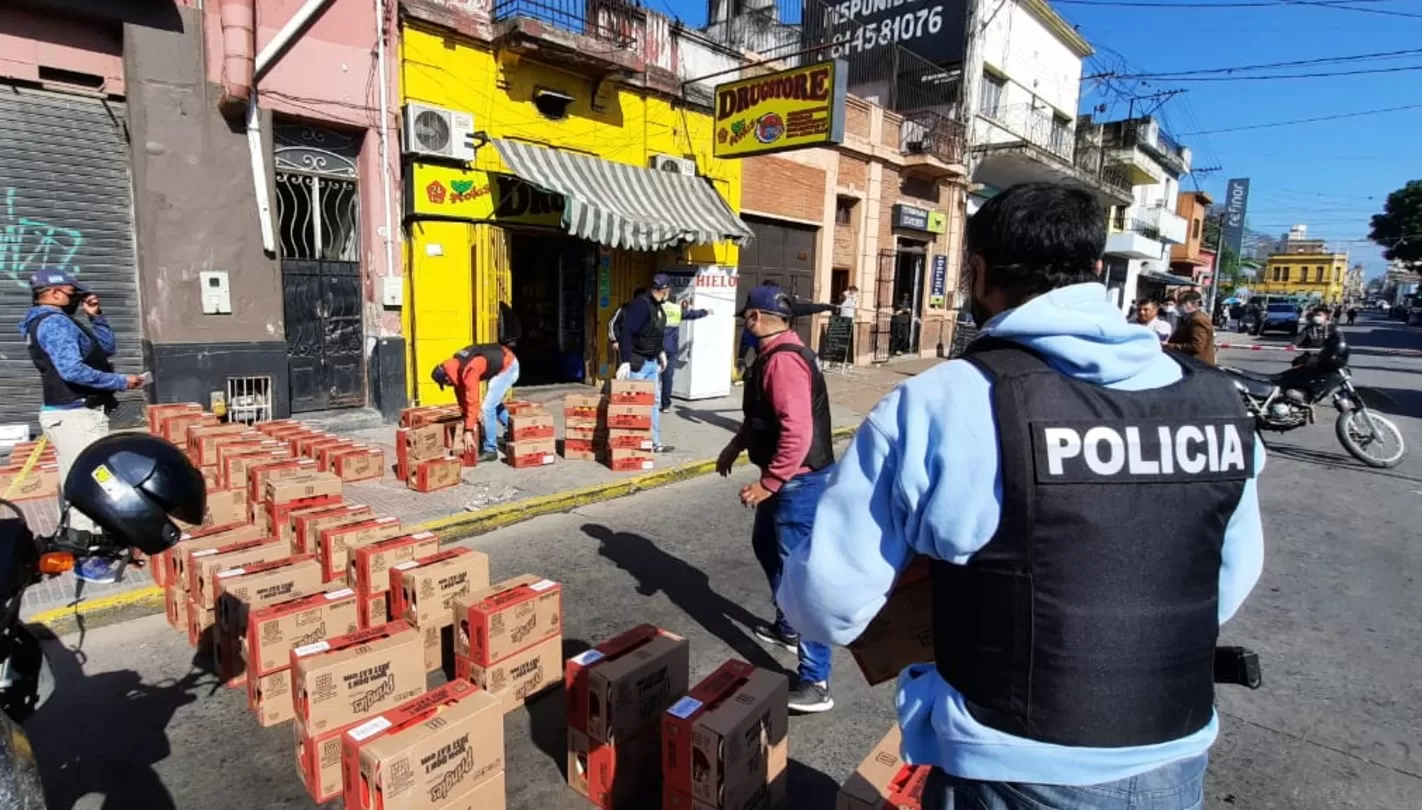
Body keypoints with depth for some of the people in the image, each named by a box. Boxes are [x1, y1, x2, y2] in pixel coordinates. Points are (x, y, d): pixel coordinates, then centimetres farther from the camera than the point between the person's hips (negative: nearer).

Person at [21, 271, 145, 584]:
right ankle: (85, 560, -4)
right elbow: (72, 370, -29)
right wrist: (121, 382, -22)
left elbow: (108, 348, 20)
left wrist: (96, 317, 9)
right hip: (76, 416, -11)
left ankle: (78, 550, 28)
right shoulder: (55, 322, -15)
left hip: (72, 414, 11)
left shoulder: (56, 322, 18)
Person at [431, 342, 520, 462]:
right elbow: (461, 392, 8)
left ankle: (490, 450, -2)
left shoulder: (468, 371, -29)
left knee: (488, 408, -11)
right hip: (503, 363, 10)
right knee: (495, 404, 22)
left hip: (508, 367, -10)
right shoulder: (456, 365, -2)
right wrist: (465, 415, 10)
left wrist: (468, 431, -28)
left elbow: (472, 400, -30)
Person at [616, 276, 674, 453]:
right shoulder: (640, 304, -20)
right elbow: (625, 332, -27)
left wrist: (660, 352, 17)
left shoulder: (657, 306, 9)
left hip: (652, 362, 10)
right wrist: (625, 361, -31)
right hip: (636, 363, -9)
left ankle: (655, 442, 24)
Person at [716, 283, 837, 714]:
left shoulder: (783, 360, -23)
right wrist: (735, 446, 19)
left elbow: (797, 432, -30)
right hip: (788, 479, 11)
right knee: (766, 545, 26)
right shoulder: (774, 355, 12)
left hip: (799, 481, -11)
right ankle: (788, 626, 44)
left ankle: (815, 682, 1)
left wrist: (767, 484, -25)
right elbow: (759, 414, 23)